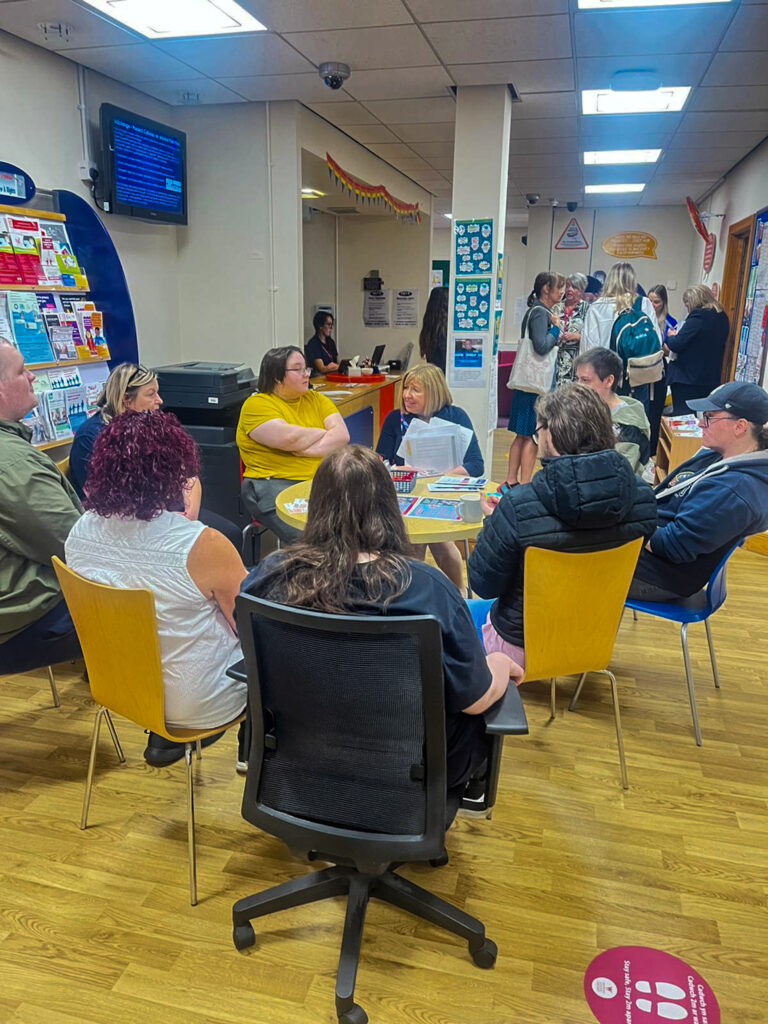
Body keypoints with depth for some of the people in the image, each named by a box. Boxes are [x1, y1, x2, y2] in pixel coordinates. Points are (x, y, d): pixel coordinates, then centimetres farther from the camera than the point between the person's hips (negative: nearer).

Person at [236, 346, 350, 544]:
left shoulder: (317, 400, 18)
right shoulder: (256, 404, 1)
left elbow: (342, 436, 3)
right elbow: (287, 437, -15)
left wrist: (304, 449, -12)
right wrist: (323, 433, 2)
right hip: (275, 483, -5)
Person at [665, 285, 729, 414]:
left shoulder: (698, 317, -16)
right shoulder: (722, 317, 9)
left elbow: (676, 345, -19)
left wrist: (671, 336, 4)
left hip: (687, 379, -8)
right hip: (712, 378, 8)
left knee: (683, 418, -2)